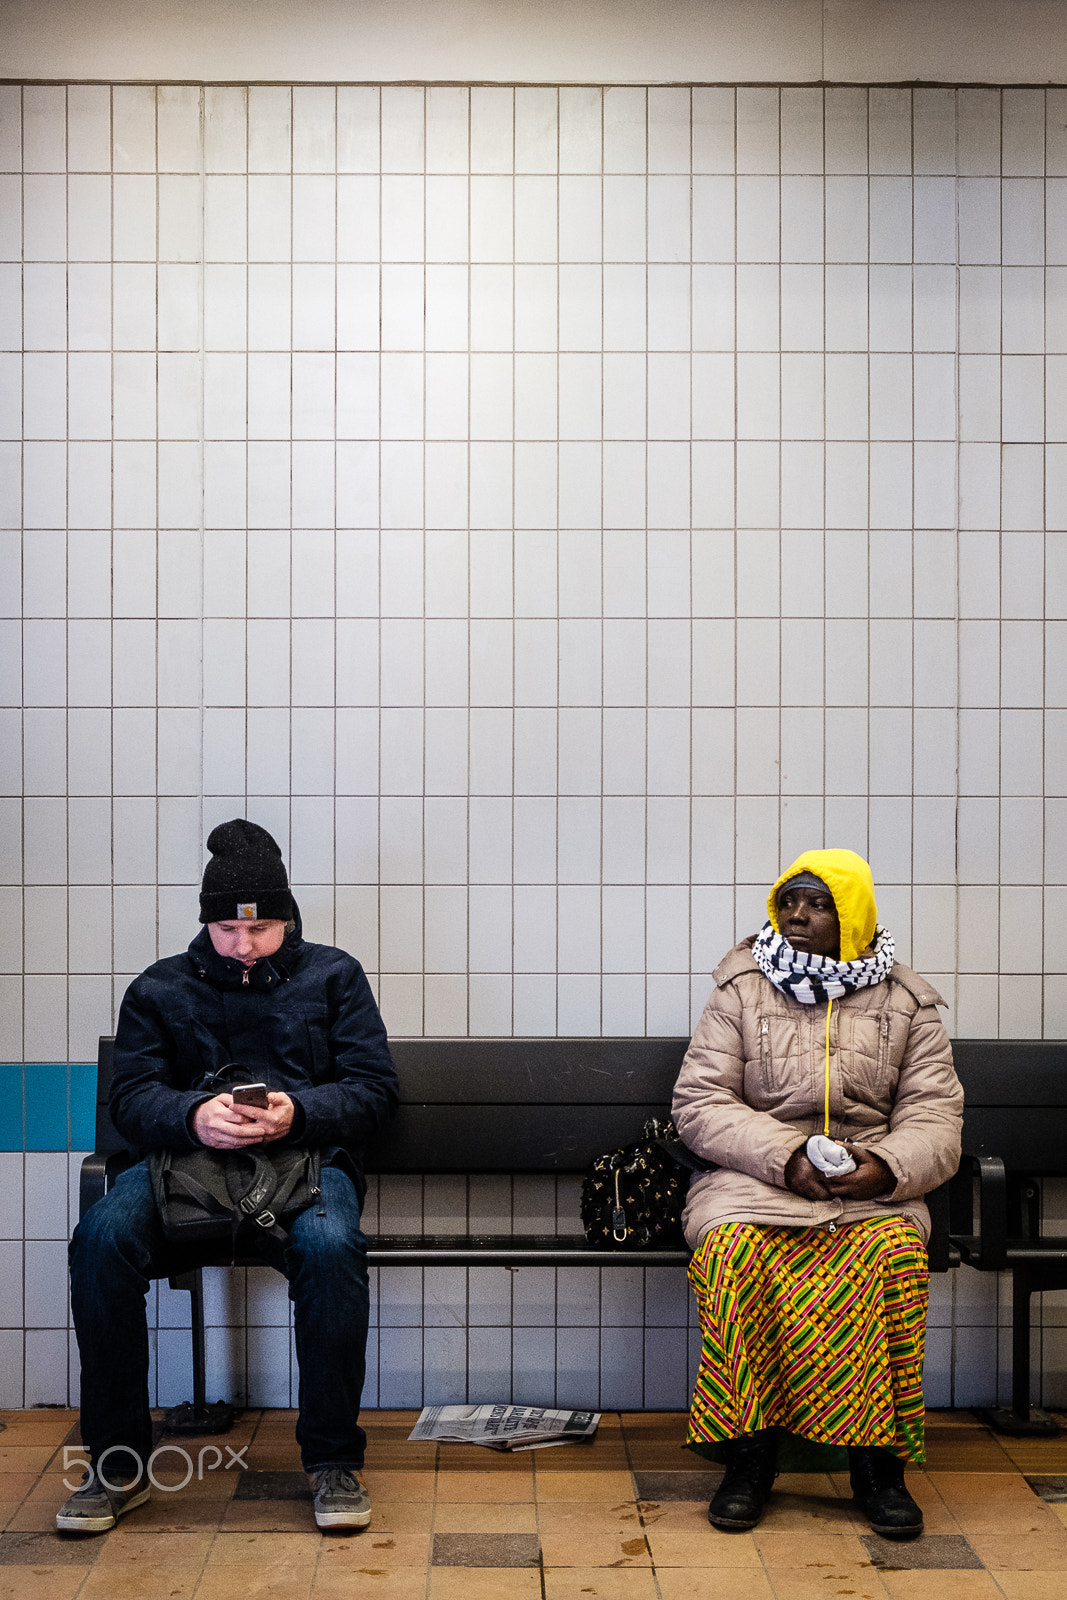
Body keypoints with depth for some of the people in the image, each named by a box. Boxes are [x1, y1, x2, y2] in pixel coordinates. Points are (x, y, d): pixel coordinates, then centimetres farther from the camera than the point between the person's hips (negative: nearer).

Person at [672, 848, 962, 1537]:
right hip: (755, 1178, 0)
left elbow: (935, 1119, 3)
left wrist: (886, 1167, -20)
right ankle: (750, 1455, -19)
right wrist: (786, 1156, -16)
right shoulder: (741, 992, 7)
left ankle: (878, 1461, -19)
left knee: (895, 1251, -32)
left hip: (871, 1188, 0)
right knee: (731, 1250, -32)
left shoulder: (907, 1006, 10)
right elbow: (698, 1104, -1)